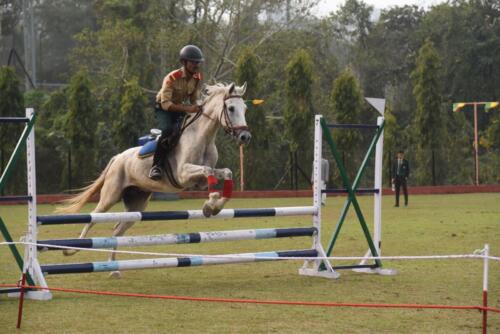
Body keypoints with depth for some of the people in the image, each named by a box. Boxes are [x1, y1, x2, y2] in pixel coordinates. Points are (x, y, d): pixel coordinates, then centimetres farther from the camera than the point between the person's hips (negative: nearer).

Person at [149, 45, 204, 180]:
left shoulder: (197, 78, -6)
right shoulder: (172, 78, -26)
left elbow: (194, 99, 4)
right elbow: (166, 104, -32)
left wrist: (197, 108, -19)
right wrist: (187, 108, -42)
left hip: (181, 108, 7)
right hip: (163, 109, -7)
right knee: (169, 131, -32)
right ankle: (156, 166, -31)